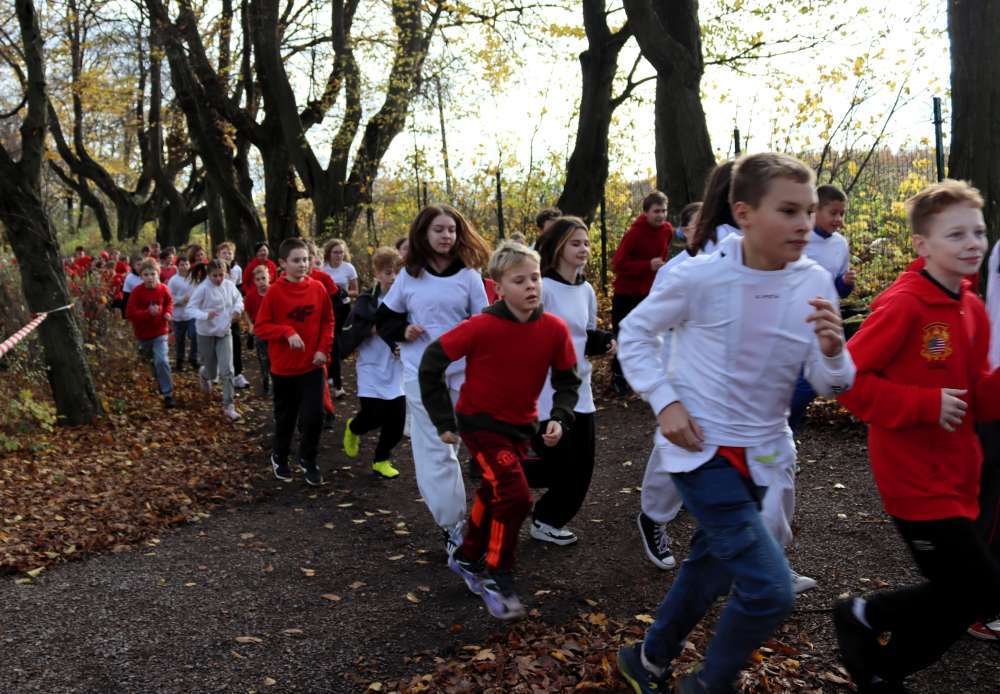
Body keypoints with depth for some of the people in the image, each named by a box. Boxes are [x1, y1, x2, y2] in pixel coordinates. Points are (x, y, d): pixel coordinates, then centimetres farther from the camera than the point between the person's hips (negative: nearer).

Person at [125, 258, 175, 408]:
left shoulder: (163, 289, -10)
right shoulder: (137, 291, -16)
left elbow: (169, 302, 12)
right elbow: (130, 314, -17)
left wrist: (168, 312, -8)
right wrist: (148, 312, -31)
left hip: (160, 331, -1)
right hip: (143, 333, 1)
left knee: (161, 361, -16)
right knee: (153, 360, 22)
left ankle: (168, 394, -9)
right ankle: (161, 381, 51)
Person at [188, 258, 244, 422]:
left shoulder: (229, 285, -7)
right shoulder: (203, 288, -19)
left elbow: (238, 298, 11)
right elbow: (190, 308, -19)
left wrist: (237, 309, -10)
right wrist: (205, 315, -37)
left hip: (224, 333, 2)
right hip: (206, 334, -2)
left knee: (227, 370, -10)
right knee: (212, 373, 11)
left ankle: (228, 405, -1)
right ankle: (203, 374, 50)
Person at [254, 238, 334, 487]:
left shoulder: (318, 288, -3)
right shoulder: (274, 292, -10)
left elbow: (327, 322, 6)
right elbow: (260, 327, -8)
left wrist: (324, 348, -6)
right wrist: (287, 332, -22)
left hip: (312, 366, 1)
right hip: (284, 367, -1)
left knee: (314, 416, -4)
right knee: (285, 417, 13)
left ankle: (308, 460, 20)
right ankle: (279, 457, 39)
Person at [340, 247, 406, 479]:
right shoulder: (366, 302, -7)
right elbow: (346, 337, -9)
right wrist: (371, 329, -20)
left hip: (396, 372, 3)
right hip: (372, 370, -3)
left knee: (397, 420, 2)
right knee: (374, 416, -2)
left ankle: (381, 459, 26)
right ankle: (353, 428, 35)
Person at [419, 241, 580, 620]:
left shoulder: (555, 329, -13)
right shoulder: (480, 326, -24)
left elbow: (567, 380, 1)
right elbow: (431, 363, -14)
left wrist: (559, 418, -16)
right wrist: (444, 421, -12)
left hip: (521, 425, 5)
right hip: (479, 422, -5)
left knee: (495, 493, 20)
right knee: (515, 495, -16)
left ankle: (468, 559, 45)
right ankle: (497, 578, 5)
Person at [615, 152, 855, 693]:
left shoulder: (814, 283, -6)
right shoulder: (700, 276, -17)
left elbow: (830, 385, -4)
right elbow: (635, 332, -3)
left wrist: (832, 352, -27)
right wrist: (664, 401, -14)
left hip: (760, 453, 6)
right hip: (701, 450, -5)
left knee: (708, 571, 21)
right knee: (770, 589, -13)